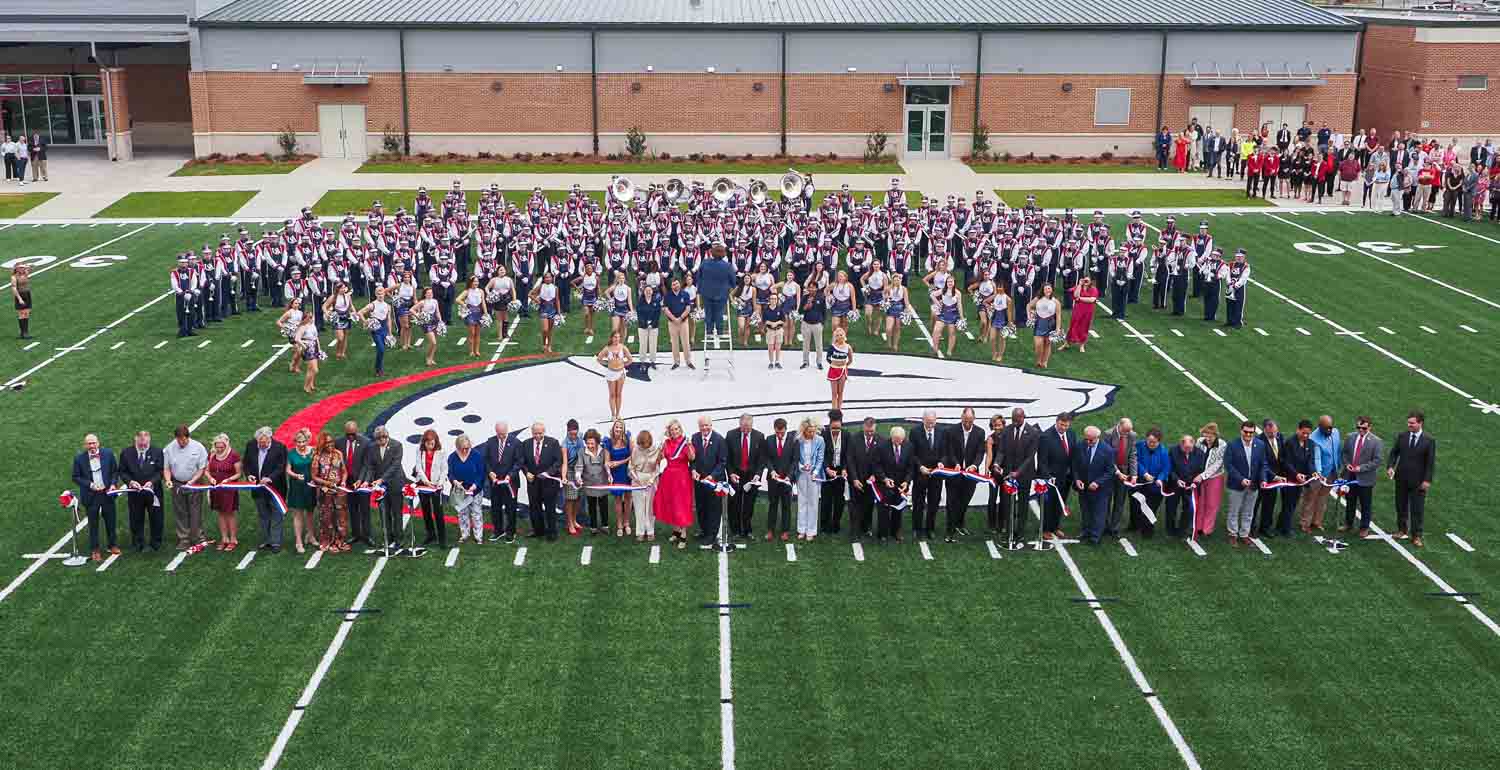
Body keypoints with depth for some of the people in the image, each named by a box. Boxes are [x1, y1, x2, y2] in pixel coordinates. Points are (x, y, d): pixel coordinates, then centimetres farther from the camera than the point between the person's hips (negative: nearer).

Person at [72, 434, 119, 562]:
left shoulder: (108, 454, -2)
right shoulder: (79, 458, -6)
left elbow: (115, 471, 6)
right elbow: (76, 477, -3)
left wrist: (113, 484, -9)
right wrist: (90, 485, -15)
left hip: (107, 493, 2)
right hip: (91, 496, -2)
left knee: (110, 521, 12)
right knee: (93, 524, 5)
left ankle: (113, 546, 28)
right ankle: (94, 550, 15)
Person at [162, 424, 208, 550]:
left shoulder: (198, 447, -8)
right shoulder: (169, 449, -1)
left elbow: (202, 468, -6)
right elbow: (166, 468, 5)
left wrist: (192, 481, -17)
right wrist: (168, 480, -13)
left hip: (194, 484, -2)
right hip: (177, 485, 2)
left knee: (195, 513, 0)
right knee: (180, 514, 7)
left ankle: (198, 539, 7)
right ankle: (183, 540, 13)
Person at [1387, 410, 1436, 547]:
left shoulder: (1429, 441, -8)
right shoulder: (1401, 436, 1)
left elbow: (1430, 462, -7)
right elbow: (1394, 453, 5)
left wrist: (1427, 480, -12)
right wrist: (1390, 466, -12)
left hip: (1418, 481, -3)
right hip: (1401, 479, 3)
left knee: (1417, 510, 1)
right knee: (1401, 506, 14)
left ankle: (1416, 536, 11)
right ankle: (1402, 530, 30)